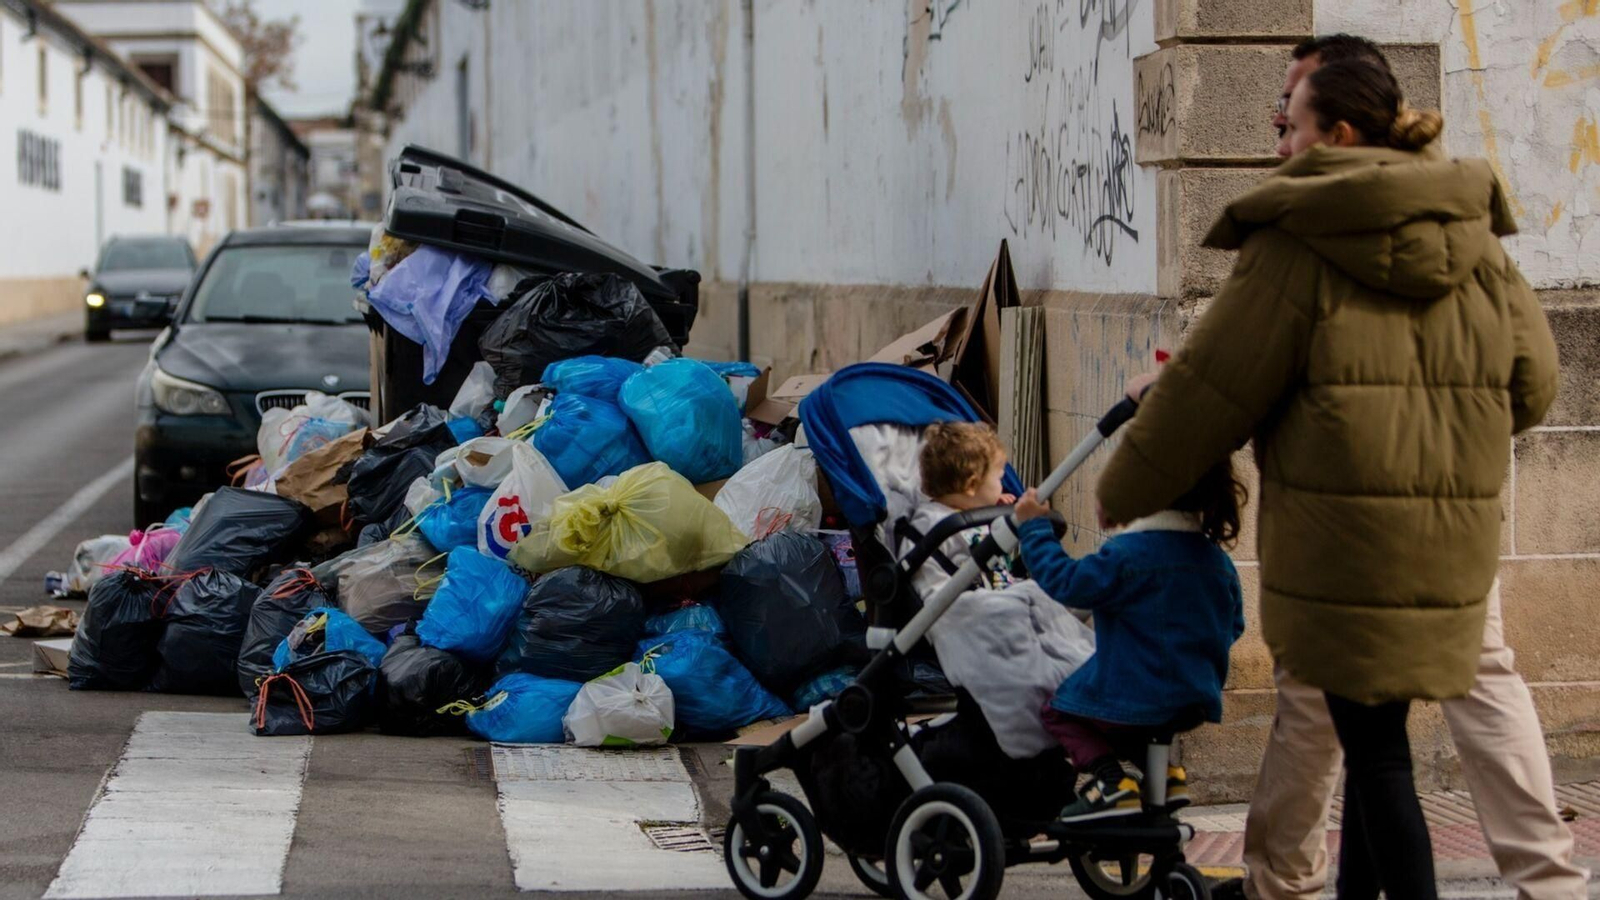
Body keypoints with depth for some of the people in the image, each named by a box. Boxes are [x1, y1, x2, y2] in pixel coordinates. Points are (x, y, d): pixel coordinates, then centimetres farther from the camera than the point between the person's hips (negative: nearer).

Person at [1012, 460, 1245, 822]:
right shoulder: (1218, 560, 2)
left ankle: (1111, 781, -6)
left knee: (1057, 709, 14)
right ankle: (1163, 771, 15)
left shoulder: (1127, 554, -20)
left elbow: (1065, 582, -17)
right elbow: (1234, 626, 13)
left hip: (1132, 701, -7)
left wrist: (1034, 527, -8)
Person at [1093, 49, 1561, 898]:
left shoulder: (1297, 240, -7)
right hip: (1451, 533, 6)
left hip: (1341, 531, -6)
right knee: (1374, 736, 14)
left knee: (1374, 745, -1)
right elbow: (1531, 380, 13)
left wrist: (1125, 488, 10)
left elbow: (1211, 387, -2)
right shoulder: (1474, 234, 10)